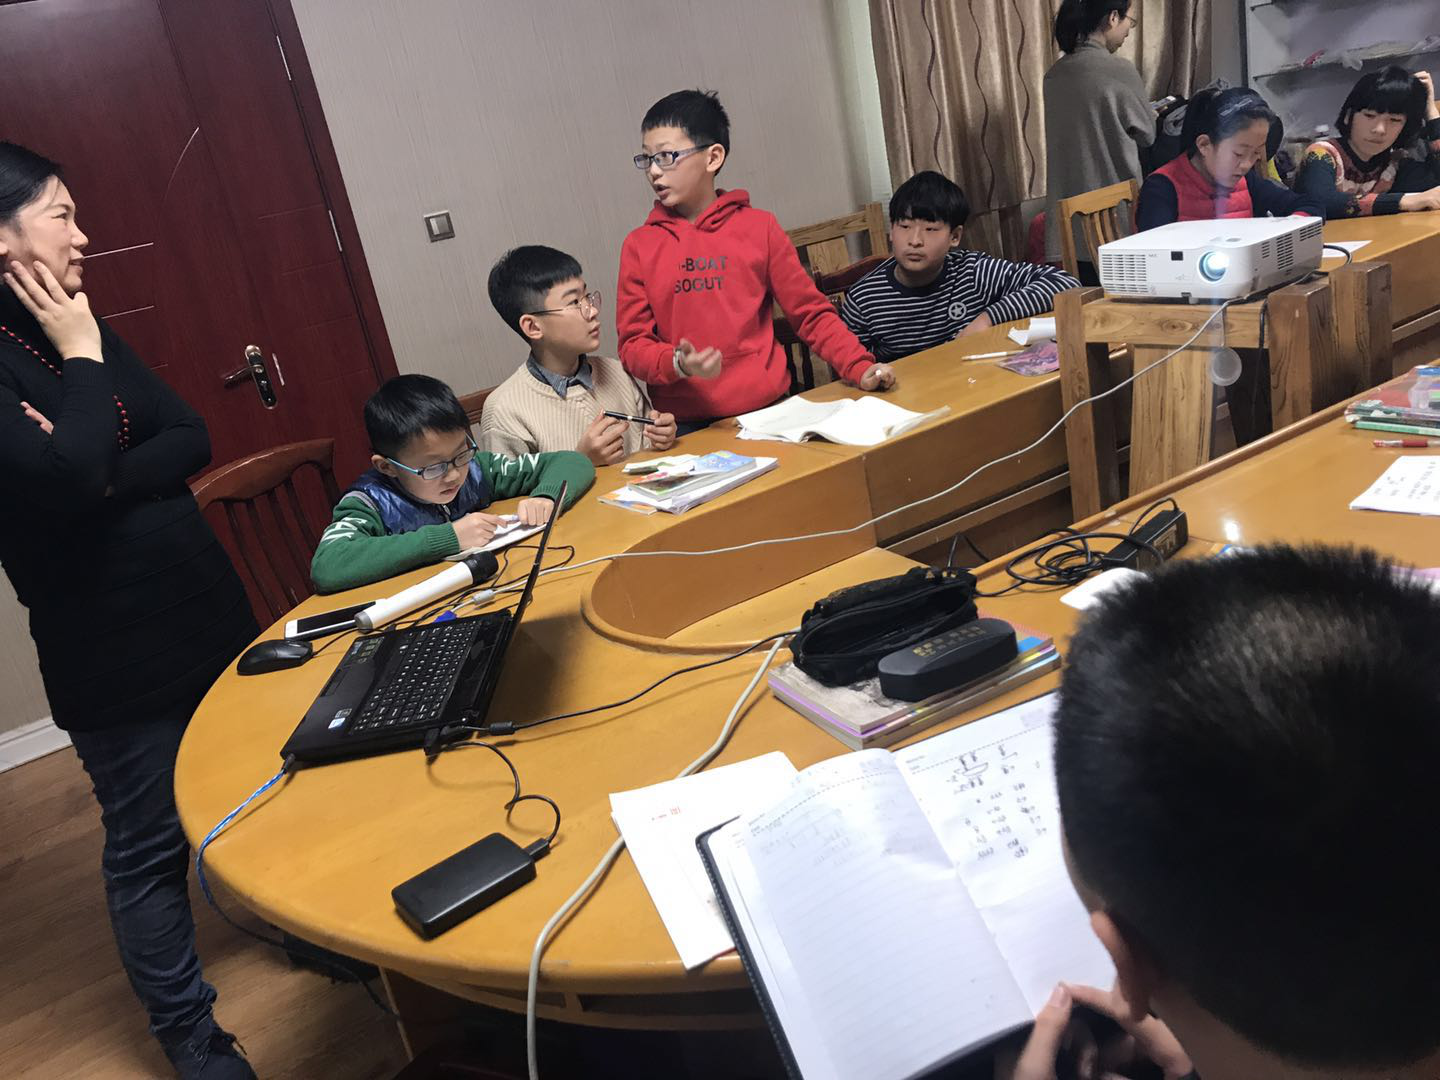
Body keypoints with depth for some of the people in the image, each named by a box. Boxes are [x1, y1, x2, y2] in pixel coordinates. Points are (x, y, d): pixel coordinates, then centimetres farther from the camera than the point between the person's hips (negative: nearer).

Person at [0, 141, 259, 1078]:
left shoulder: (82, 327, 6)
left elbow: (193, 440, 0)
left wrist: (103, 478, -17)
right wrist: (80, 358, -16)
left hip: (206, 606, 7)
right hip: (113, 650, -7)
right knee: (150, 843, 8)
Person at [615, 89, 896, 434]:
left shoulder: (759, 227, 4)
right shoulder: (639, 245, 5)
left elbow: (812, 313, 7)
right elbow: (632, 344, 3)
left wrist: (860, 367, -5)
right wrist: (678, 364, -16)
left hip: (767, 409, 0)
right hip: (686, 426, 0)